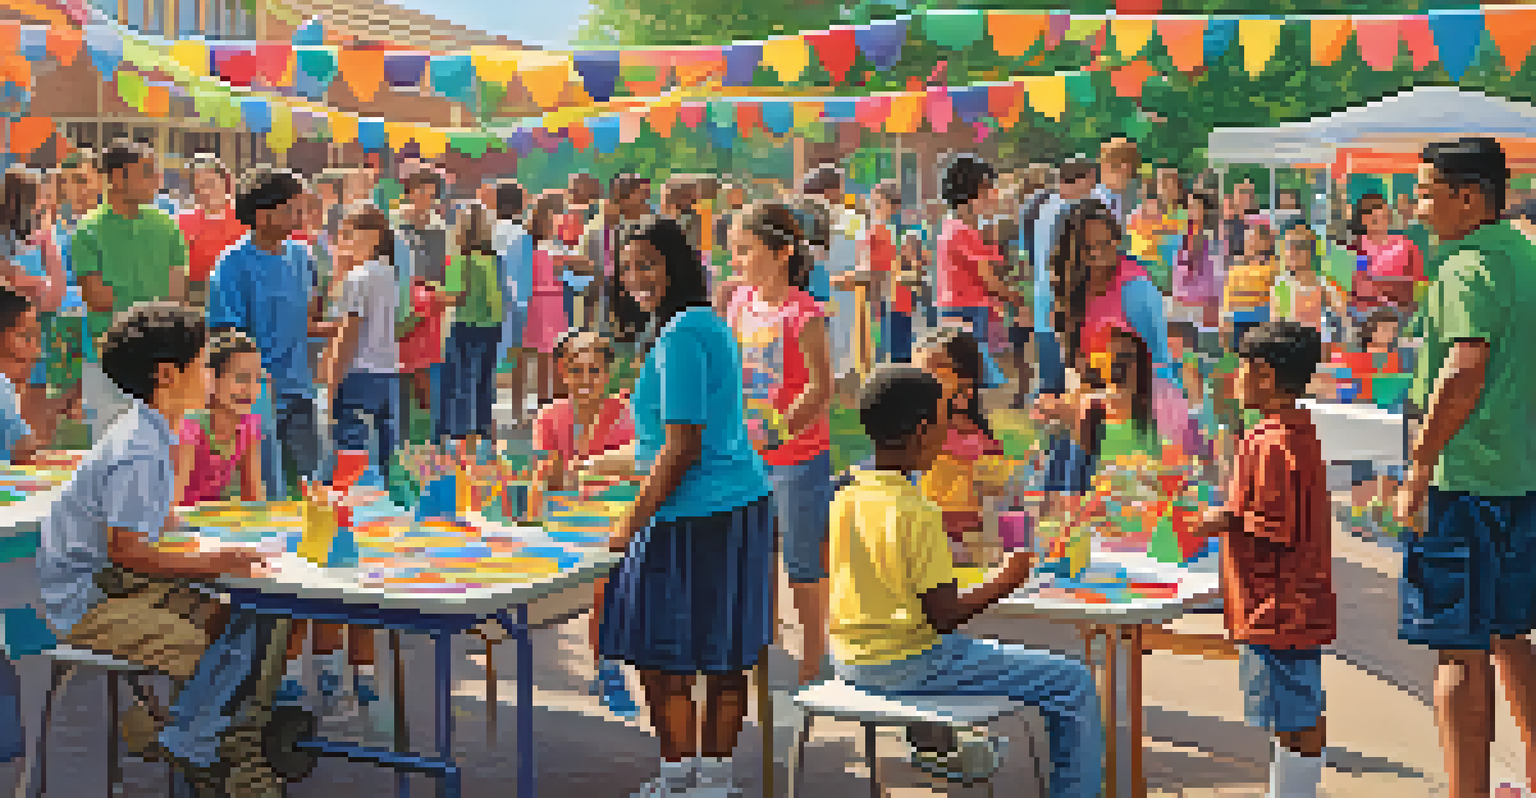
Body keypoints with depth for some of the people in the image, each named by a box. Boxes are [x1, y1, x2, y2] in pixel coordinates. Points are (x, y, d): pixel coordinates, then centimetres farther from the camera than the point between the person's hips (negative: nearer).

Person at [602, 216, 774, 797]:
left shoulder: (681, 337, -17)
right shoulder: (711, 325, 14)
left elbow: (681, 449, -20)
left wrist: (632, 523, -12)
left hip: (697, 517, -10)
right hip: (744, 502, 10)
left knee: (660, 656, 1)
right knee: (724, 655, 14)